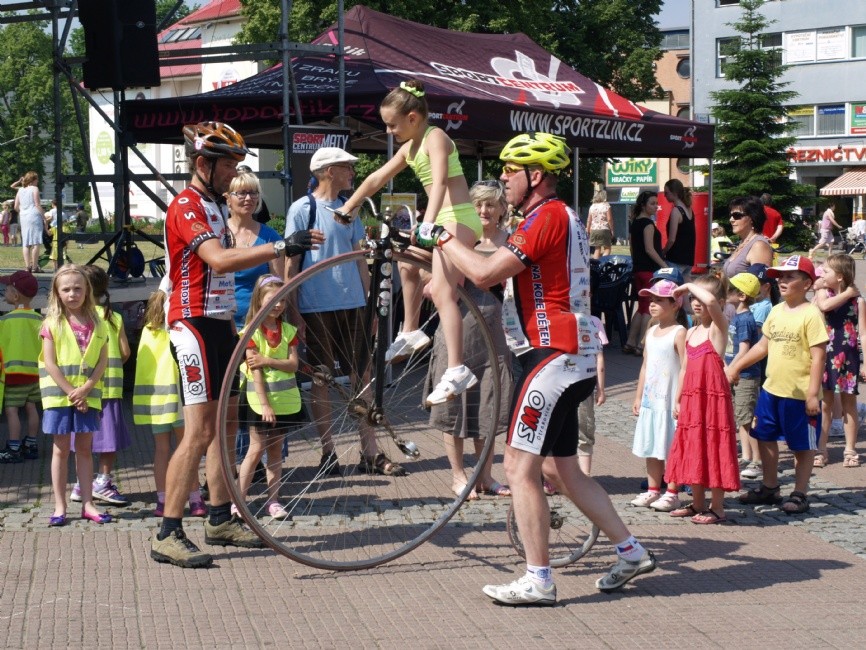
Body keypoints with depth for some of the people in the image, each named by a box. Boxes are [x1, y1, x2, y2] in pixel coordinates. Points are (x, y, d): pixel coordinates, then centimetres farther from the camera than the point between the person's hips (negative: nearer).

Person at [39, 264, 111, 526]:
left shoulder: (96, 323, 5)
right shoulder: (53, 323, -2)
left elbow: (103, 360, 2)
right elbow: (50, 363, -7)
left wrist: (86, 388, -11)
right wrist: (71, 392, -13)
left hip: (88, 394, 2)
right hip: (59, 394, -2)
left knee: (84, 448, 8)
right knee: (61, 449, 3)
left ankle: (87, 504, 12)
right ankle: (60, 506, 7)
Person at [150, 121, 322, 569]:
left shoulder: (212, 205, 18)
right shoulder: (186, 206, -14)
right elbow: (220, 260, -29)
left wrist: (232, 325, 24)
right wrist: (281, 248, -36)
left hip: (218, 322, 10)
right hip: (194, 323, -10)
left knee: (223, 425, 13)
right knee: (199, 432, -13)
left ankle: (221, 519, 22)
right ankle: (168, 535, -12)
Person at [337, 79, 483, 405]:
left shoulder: (435, 137, -12)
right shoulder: (411, 146, 16)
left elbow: (439, 182, -29)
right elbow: (377, 178, 23)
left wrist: (428, 223, -43)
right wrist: (346, 208, 24)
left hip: (458, 219, -10)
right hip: (443, 220, 10)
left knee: (440, 290, -23)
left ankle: (457, 371, -33)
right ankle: (411, 333, 36)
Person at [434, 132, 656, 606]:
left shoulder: (547, 216, -13)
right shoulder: (562, 217, 20)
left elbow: (484, 274, -20)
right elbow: (500, 273, 20)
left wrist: (443, 238, -6)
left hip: (555, 355, -11)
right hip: (572, 358, 11)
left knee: (520, 465, -8)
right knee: (560, 470, 15)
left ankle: (538, 580, -5)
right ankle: (631, 552, 20)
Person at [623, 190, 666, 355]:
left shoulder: (634, 223, 13)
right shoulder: (648, 224, -12)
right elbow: (649, 249, -19)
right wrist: (664, 265, -18)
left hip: (637, 269, 9)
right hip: (650, 270, -9)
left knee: (642, 307, 15)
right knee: (650, 308, -4)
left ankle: (630, 343, 14)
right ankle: (642, 345, -5)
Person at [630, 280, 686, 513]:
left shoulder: (679, 333, -12)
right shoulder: (651, 332, 12)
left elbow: (685, 368, -16)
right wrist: (639, 396, 15)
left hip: (669, 401, -8)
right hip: (650, 400, 8)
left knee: (671, 447, -1)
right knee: (650, 446, 12)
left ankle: (672, 493, 5)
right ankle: (653, 490, 20)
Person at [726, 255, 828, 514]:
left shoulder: (811, 314, -14)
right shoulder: (776, 311, 9)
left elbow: (818, 356, -16)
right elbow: (763, 346, 19)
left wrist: (812, 393, -19)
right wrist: (736, 366, 17)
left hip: (799, 394, -8)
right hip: (771, 389, 8)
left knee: (802, 446, 5)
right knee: (766, 438, 16)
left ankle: (799, 494, 14)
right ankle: (770, 488, 30)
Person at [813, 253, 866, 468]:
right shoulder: (823, 293, -1)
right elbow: (824, 305, -25)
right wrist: (847, 293, -17)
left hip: (848, 358, -1)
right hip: (825, 356, 1)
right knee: (825, 404, 6)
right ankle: (821, 450, 12)